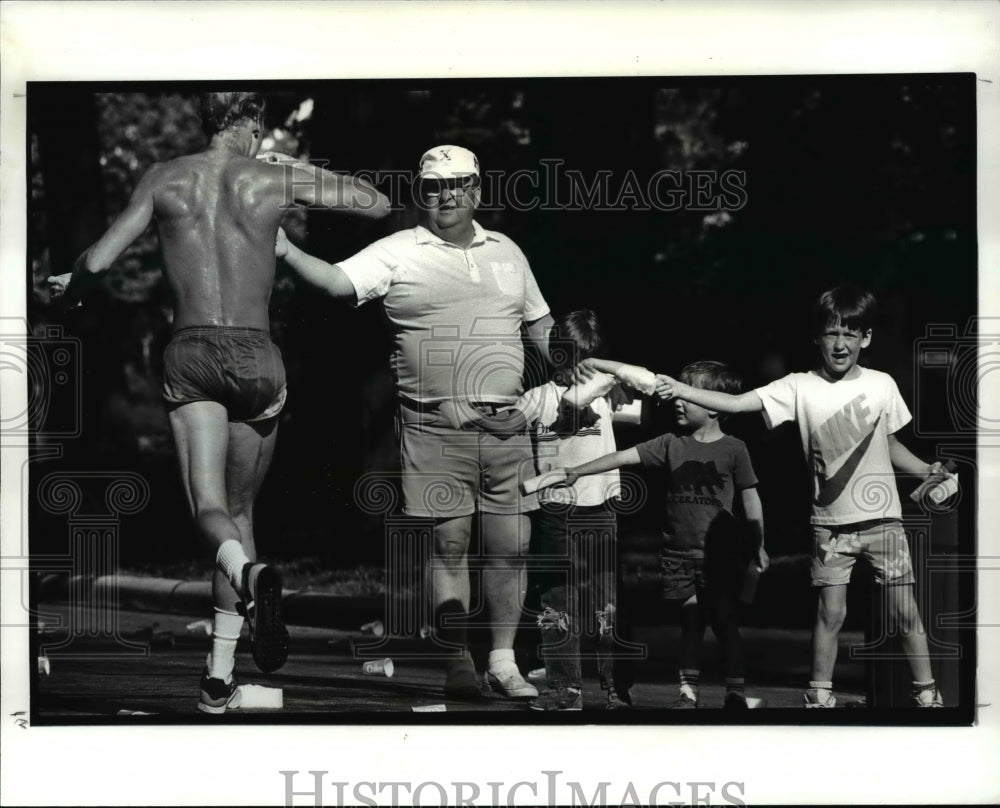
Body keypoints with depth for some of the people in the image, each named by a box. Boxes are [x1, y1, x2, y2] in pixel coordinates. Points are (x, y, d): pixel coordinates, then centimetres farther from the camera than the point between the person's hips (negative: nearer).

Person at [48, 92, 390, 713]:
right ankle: (219, 677, 13)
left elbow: (97, 262, 3)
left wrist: (71, 286, 26)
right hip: (256, 357, 0)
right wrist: (309, 177, 21)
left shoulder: (164, 180, 5)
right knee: (241, 509, 13)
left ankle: (250, 575, -44)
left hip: (190, 354, 0)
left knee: (209, 509, -6)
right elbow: (380, 204, 7)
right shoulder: (276, 178, 1)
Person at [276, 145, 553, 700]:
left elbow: (539, 323, 25)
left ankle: (503, 661, 15)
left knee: (511, 545, 4)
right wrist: (286, 250, -26)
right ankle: (458, 663, 10)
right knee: (448, 543, 0)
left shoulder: (505, 251, 16)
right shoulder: (398, 253, 1)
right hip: (434, 429, -3)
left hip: (506, 425, 4)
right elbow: (339, 282, -12)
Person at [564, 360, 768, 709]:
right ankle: (687, 691, 17)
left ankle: (736, 694, 7)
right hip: (680, 553, 3)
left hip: (720, 553, -3)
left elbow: (750, 498, 1)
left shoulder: (733, 449, -4)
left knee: (726, 622, 0)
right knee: (690, 621, 9)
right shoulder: (671, 444, 3)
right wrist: (578, 471, -4)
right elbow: (625, 456, 1)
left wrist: (758, 545, 2)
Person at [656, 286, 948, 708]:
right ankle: (820, 696, 17)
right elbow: (735, 403, -16)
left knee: (904, 612, 3)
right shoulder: (799, 388, -6)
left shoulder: (881, 385, -2)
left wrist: (925, 469, -3)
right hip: (831, 523, 0)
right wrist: (680, 390, -29)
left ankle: (927, 693, 17)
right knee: (830, 613, 3)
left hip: (883, 519, 0)